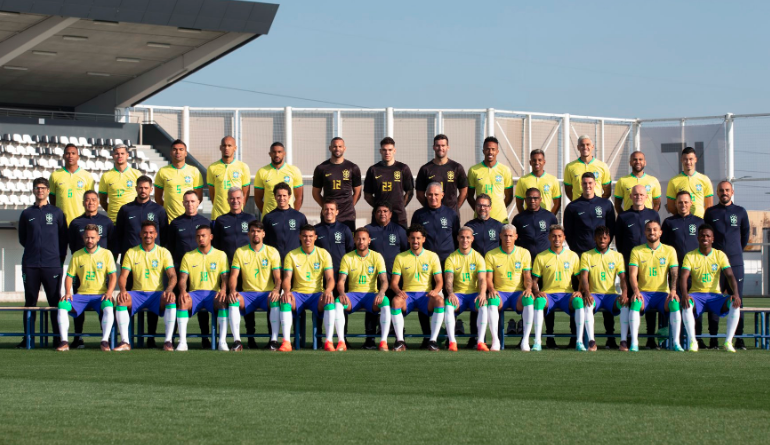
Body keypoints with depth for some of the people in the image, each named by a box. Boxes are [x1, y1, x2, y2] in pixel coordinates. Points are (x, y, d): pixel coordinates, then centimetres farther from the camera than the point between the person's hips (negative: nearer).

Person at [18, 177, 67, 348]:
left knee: (55, 301, -3)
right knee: (30, 301, 3)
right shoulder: (26, 214, 13)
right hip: (30, 265, 2)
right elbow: (22, 239, 18)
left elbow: (63, 238, 10)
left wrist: (60, 258, 3)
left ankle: (58, 339, -1)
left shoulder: (57, 212, 9)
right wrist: (34, 248, 7)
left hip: (52, 264, -2)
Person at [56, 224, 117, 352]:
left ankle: (105, 341, -33)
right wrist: (67, 292, -7)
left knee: (109, 307, -36)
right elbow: (69, 276, 12)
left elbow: (113, 276, -1)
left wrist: (109, 292, -18)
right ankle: (64, 342, -26)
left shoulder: (106, 254, 5)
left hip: (100, 295, -2)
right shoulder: (77, 255, 12)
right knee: (62, 304, -25)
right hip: (81, 294, 2)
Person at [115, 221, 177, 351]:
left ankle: (168, 341, -33)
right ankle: (125, 342, -32)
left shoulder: (163, 252, 7)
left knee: (171, 299, -35)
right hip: (137, 293, 1)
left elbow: (172, 276, -2)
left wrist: (169, 289, -25)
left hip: (157, 294, -1)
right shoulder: (131, 253, 9)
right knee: (121, 299, -32)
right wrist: (123, 290, -20)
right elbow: (123, 276, 3)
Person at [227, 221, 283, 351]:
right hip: (248, 293, 1)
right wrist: (233, 290, -19)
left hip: (267, 293, -1)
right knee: (233, 300, -32)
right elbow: (234, 275, 2)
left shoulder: (272, 252, 6)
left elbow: (277, 277, 1)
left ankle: (274, 340, -32)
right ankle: (236, 341, -33)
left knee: (275, 300, -36)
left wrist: (276, 290, -22)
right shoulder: (240, 252, 8)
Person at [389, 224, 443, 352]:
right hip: (407, 294, 0)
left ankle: (433, 340, -30)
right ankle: (400, 341, -31)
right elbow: (394, 282, 5)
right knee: (396, 300, -35)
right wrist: (398, 291, -19)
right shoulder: (400, 257, 9)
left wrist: (435, 291, -19)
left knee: (439, 300, -34)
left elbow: (439, 281, 5)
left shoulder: (432, 256, 9)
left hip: (426, 295, 0)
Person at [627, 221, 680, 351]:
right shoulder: (636, 251, 8)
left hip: (662, 293, 0)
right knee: (635, 303, -34)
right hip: (643, 292, 0)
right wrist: (636, 291, -20)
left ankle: (676, 342, -29)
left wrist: (673, 290, -18)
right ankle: (634, 342, -33)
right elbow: (632, 274, -1)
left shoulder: (669, 250, 9)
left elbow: (674, 273, 1)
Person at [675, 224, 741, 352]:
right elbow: (683, 277, -10)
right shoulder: (690, 256, 2)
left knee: (735, 304, -28)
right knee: (686, 304, -36)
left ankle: (728, 342, -24)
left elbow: (730, 276, -4)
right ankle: (692, 341, -30)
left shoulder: (720, 255, 5)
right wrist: (685, 294, -31)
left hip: (715, 294, 1)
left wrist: (736, 294, -22)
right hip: (697, 294, -1)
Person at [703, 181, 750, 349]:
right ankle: (713, 337, 1)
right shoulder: (710, 212, 7)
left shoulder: (740, 212, 8)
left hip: (735, 261, 0)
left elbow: (745, 233, 20)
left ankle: (739, 338, -1)